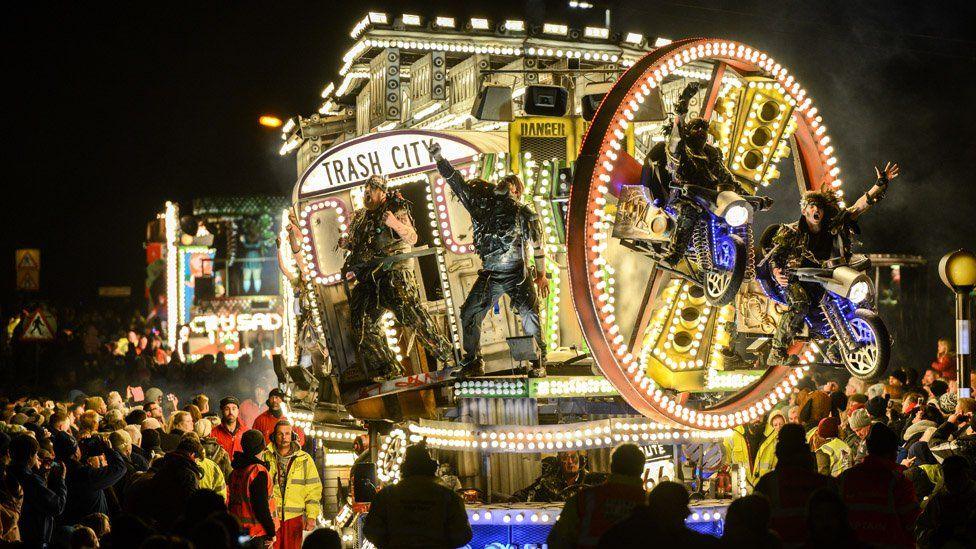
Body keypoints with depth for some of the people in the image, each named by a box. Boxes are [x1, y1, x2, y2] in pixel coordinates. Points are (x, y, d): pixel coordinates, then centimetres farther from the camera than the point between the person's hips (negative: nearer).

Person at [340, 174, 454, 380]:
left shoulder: (396, 209, 0)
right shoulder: (360, 217, 19)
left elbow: (412, 238, -11)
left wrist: (396, 224, -29)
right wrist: (347, 244, 8)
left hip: (394, 272, -7)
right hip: (369, 279, 7)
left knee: (413, 314, -19)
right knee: (362, 324, 1)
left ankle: (447, 354, -11)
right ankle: (389, 369, 8)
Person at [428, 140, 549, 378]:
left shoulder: (524, 213, 0)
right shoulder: (482, 203, 7)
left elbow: (538, 244, 6)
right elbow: (457, 182, 7)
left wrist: (541, 274, 6)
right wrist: (439, 158, 1)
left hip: (519, 275, -4)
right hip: (490, 275, 4)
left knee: (530, 316, -14)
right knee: (469, 315, 0)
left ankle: (539, 362, -1)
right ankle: (473, 362, 13)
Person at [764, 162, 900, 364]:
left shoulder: (832, 226, 1)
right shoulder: (791, 232, -7)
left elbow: (858, 207, -2)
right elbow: (774, 254, -8)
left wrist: (881, 184, -9)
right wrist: (776, 272, -31)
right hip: (794, 277, -5)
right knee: (800, 305, -36)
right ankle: (776, 354, -32)